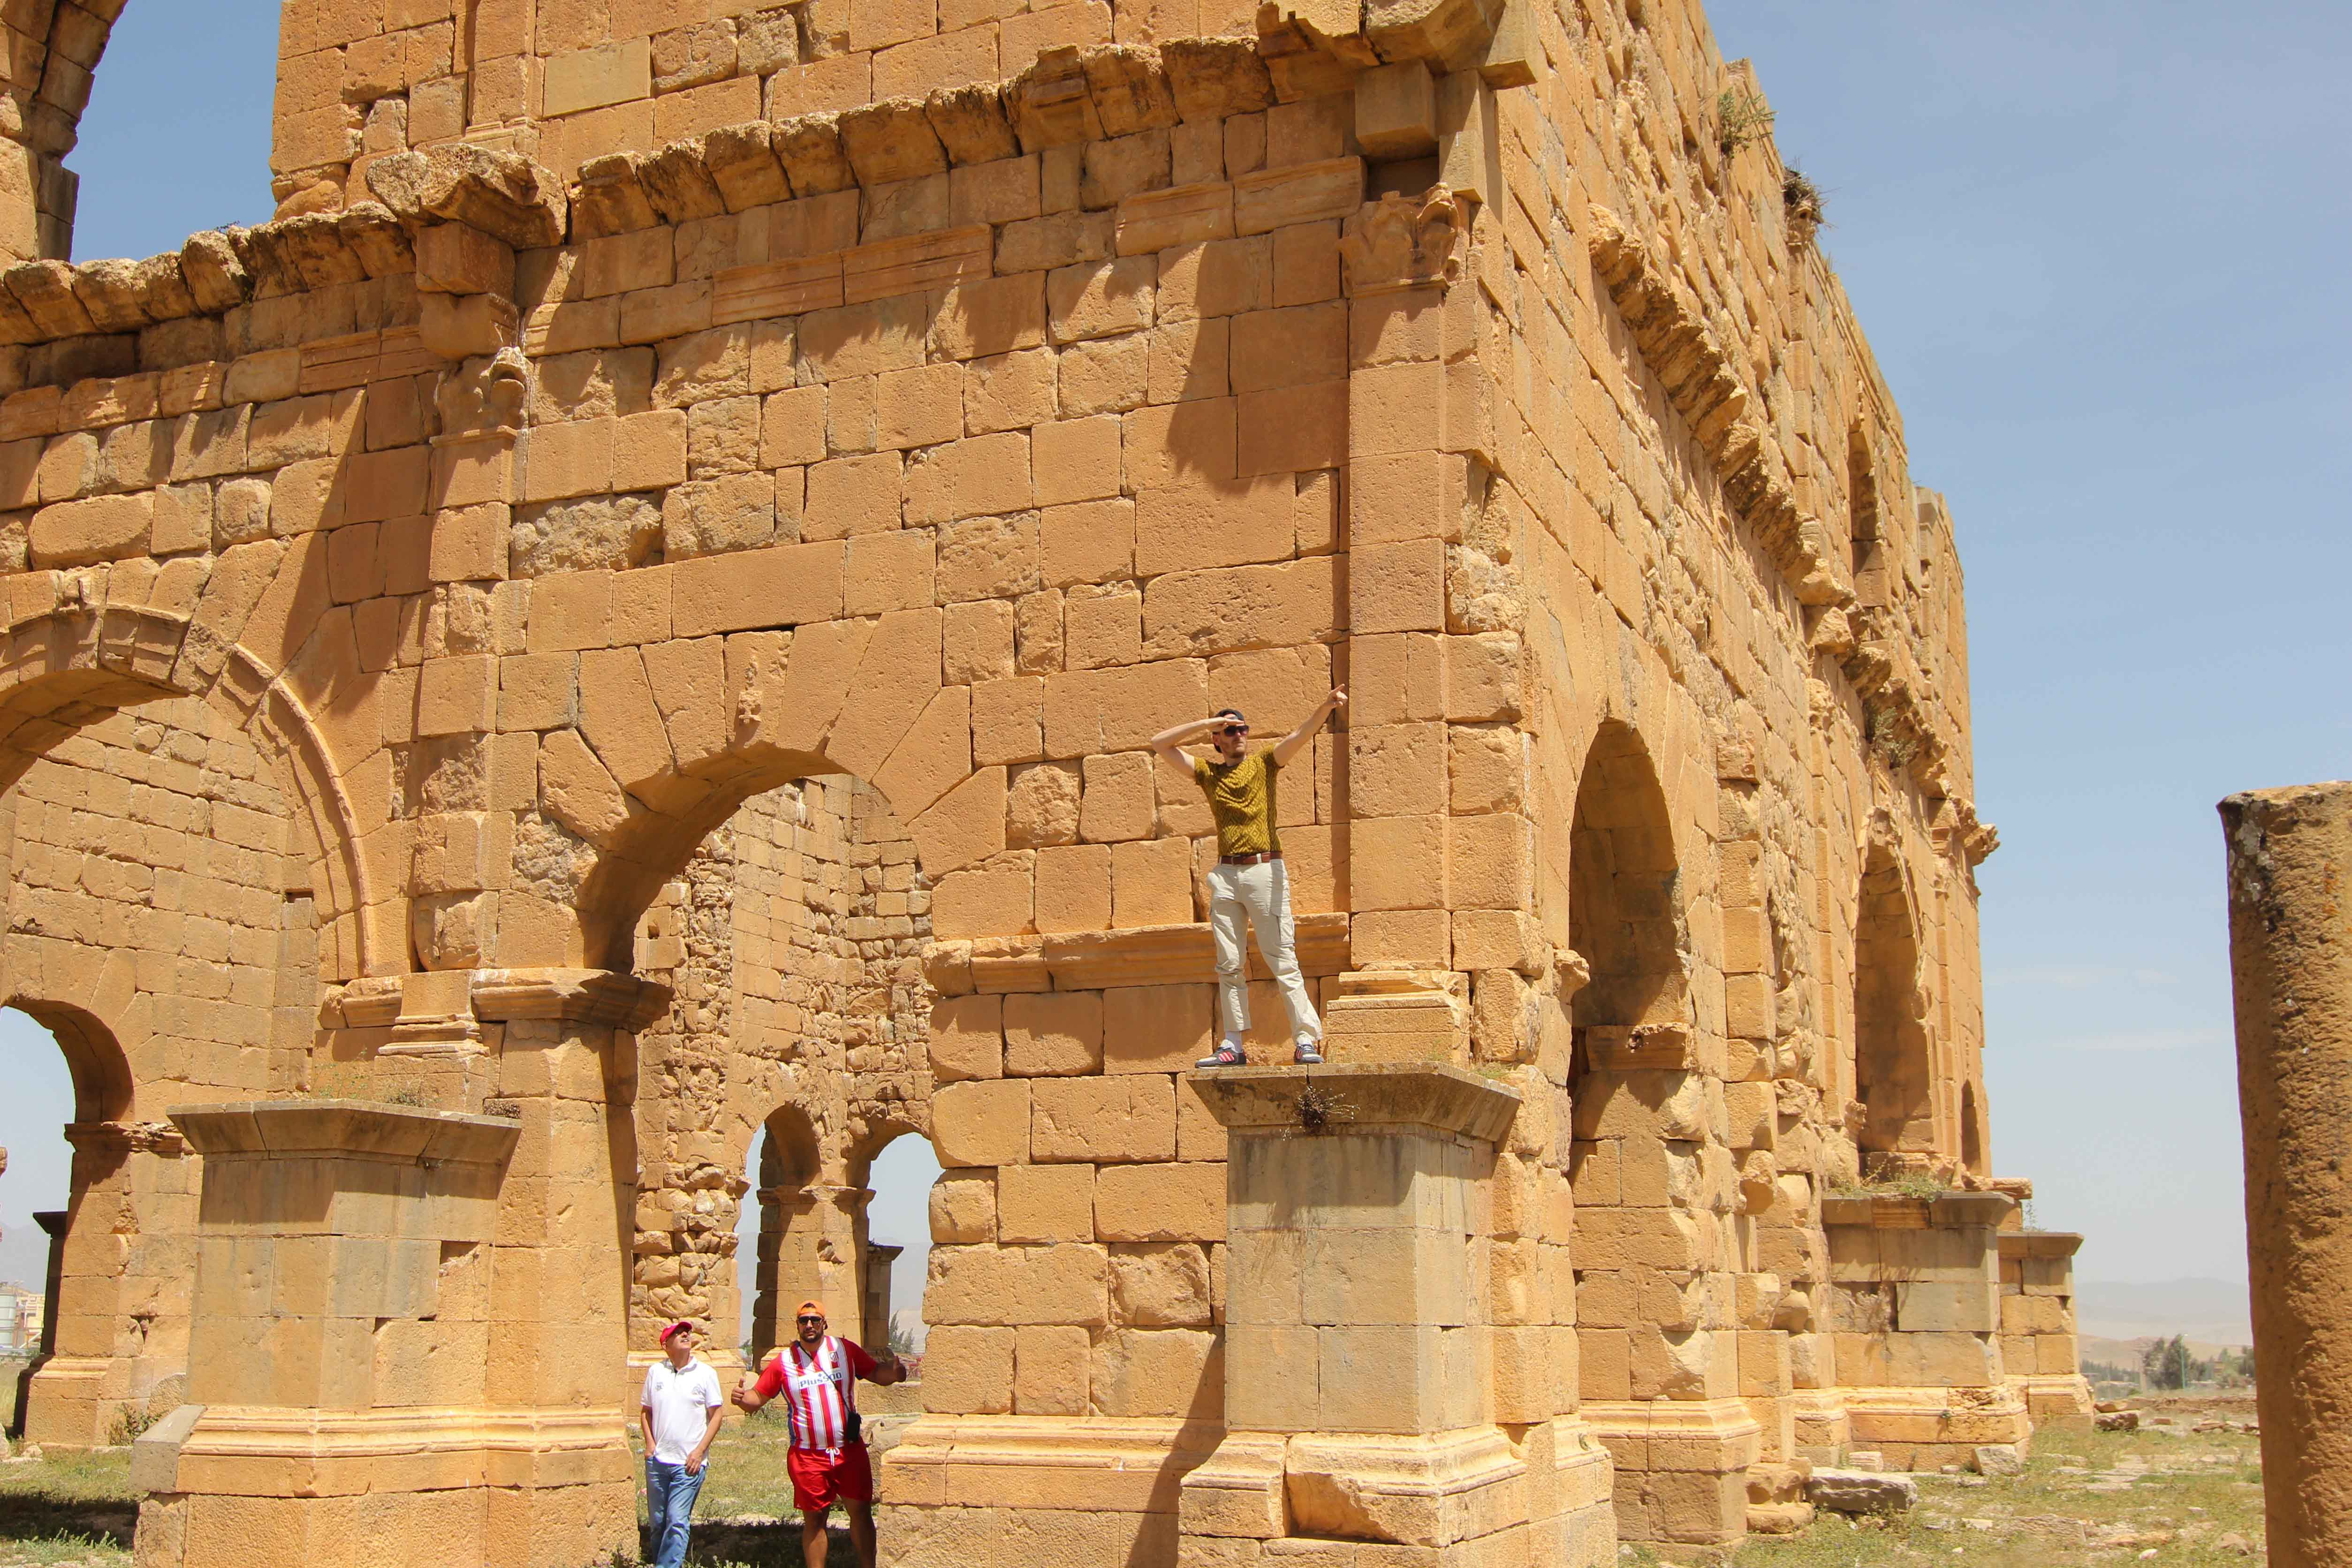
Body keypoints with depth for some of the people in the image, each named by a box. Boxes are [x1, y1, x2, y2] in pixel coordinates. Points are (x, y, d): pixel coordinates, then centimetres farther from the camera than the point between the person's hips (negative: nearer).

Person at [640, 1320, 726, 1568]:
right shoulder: (655, 1372, 6)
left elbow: (717, 1414, 0)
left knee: (677, 1521, -10)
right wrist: (650, 1443, 2)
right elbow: (645, 1410, 15)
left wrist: (700, 1451, -8)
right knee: (658, 1521, 10)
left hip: (689, 1463, -3)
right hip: (657, 1460, 3)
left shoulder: (705, 1373, -1)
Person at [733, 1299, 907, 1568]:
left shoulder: (846, 1350, 4)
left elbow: (877, 1374, 9)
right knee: (814, 1519, 6)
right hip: (808, 1455, -1)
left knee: (861, 1512, 4)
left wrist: (893, 1371, -13)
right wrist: (742, 1398, -17)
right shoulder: (782, 1362, 2)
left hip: (849, 1451, 1)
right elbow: (757, 1398, 6)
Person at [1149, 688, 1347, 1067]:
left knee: (1283, 961, -8)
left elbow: (1302, 734, -9)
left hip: (1265, 869, -3)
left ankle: (1306, 1039, -9)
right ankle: (1234, 1045, 9)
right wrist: (1207, 723, 3)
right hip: (1225, 875, 4)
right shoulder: (1207, 772, 14)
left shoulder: (1265, 763, 7)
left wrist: (1328, 706, -27)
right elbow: (1160, 743, 9)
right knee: (1230, 966, 6)